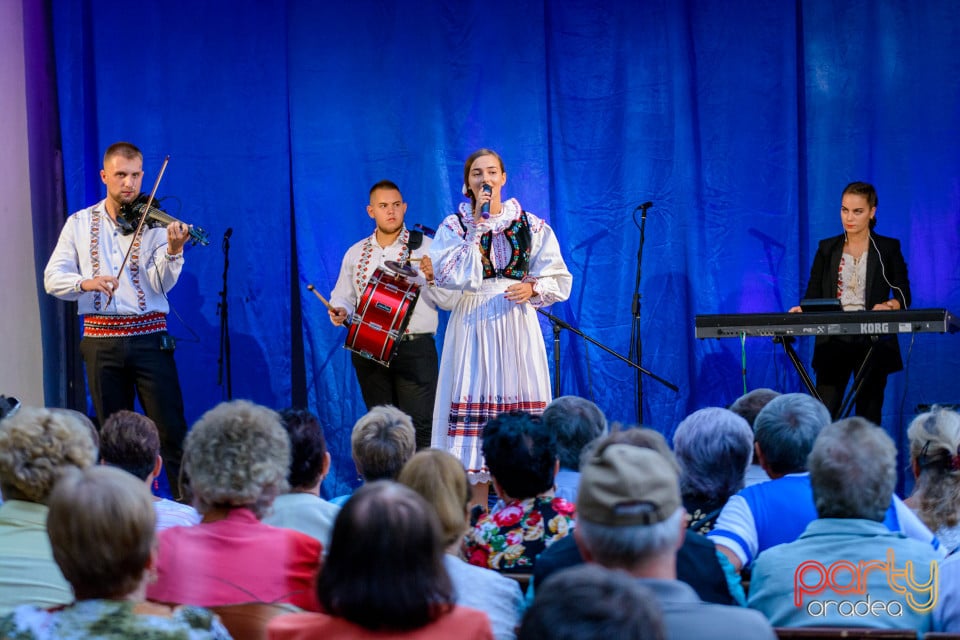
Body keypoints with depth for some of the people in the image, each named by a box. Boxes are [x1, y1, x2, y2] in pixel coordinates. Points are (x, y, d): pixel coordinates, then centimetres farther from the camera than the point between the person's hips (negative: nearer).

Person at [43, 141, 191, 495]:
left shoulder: (153, 223, 1)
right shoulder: (80, 224, 8)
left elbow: (161, 284, -9)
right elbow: (52, 278, 1)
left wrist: (173, 252, -29)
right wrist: (85, 282, -19)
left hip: (149, 338, -2)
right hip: (102, 341, 2)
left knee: (171, 432, -7)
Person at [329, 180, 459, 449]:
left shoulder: (425, 248, 1)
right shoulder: (355, 253, 13)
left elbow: (449, 301, -2)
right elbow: (343, 297, 18)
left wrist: (433, 277, -20)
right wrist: (341, 311, -4)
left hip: (414, 349, -4)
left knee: (418, 427, -13)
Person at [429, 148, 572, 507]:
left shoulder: (530, 226, 9)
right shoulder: (455, 226, 6)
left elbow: (558, 279, 7)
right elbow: (451, 275, -10)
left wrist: (533, 289, -13)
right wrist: (477, 228, -10)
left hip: (517, 326, 1)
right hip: (473, 325, -1)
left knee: (519, 400, -4)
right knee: (476, 398, -6)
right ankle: (477, 514, -2)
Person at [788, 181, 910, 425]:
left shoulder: (888, 249, 6)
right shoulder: (827, 249, 11)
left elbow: (903, 296, 2)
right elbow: (813, 295, 8)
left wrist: (888, 306, -19)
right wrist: (803, 310, -13)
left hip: (873, 343, -1)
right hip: (833, 342, 1)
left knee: (869, 414, 1)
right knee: (824, 415, -9)